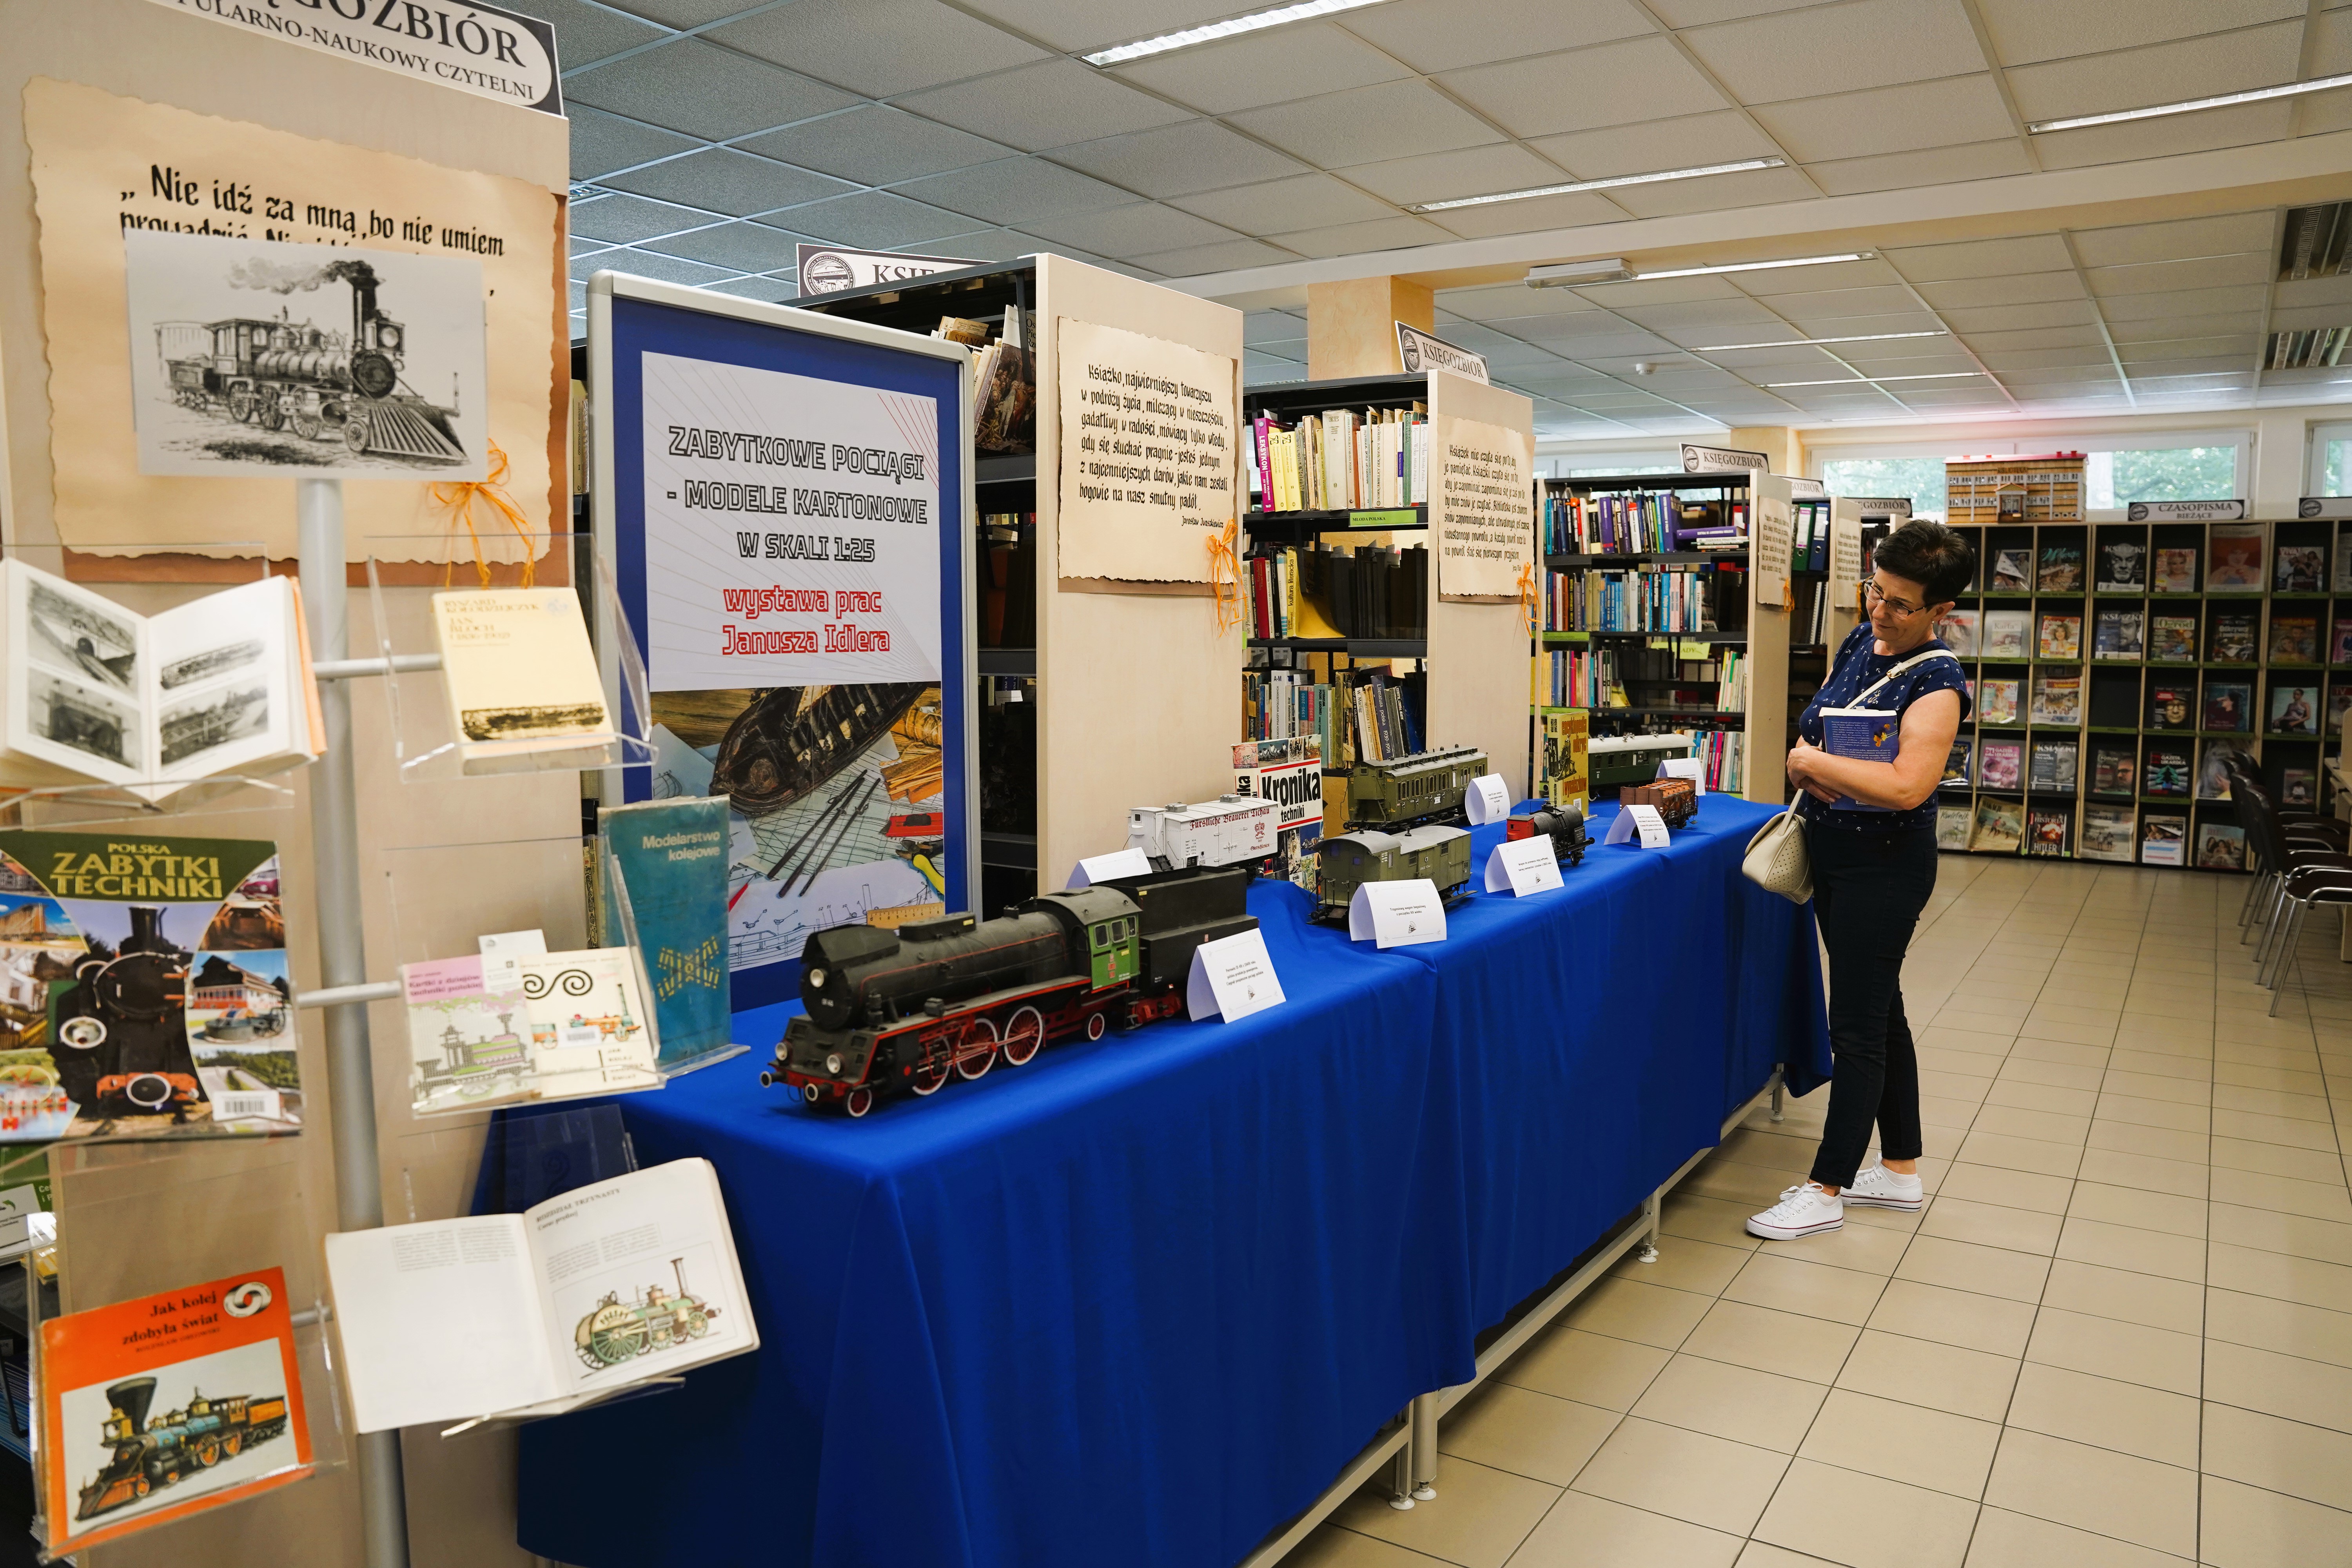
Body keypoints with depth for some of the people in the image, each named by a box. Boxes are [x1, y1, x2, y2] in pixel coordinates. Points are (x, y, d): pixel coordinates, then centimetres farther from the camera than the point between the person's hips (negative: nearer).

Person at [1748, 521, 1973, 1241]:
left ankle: (1827, 1190, 9)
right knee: (1879, 1012, 17)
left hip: (1885, 864, -9)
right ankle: (1900, 1170, 31)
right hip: (1832, 851, 9)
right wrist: (1811, 773, -5)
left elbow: (1906, 785, -33)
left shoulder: (1936, 682, -20)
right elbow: (1815, 724, 17)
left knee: (1857, 1025, -1)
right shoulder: (1861, 640, 5)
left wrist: (1814, 762, -22)